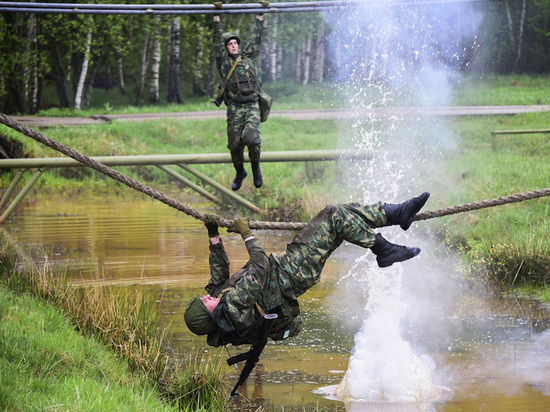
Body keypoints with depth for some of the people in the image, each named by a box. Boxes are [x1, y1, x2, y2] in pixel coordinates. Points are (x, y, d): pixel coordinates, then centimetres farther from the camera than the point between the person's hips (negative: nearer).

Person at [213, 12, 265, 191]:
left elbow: (255, 40, 20)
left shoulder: (247, 56, 18)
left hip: (252, 106, 0)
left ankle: (256, 167, 6)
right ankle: (240, 172, 24)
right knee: (235, 144, -2)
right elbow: (217, 41, 4)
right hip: (234, 107, 0)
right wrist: (217, 20, -1)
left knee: (251, 137, -21)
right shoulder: (223, 60, 11)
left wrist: (259, 18, 20)